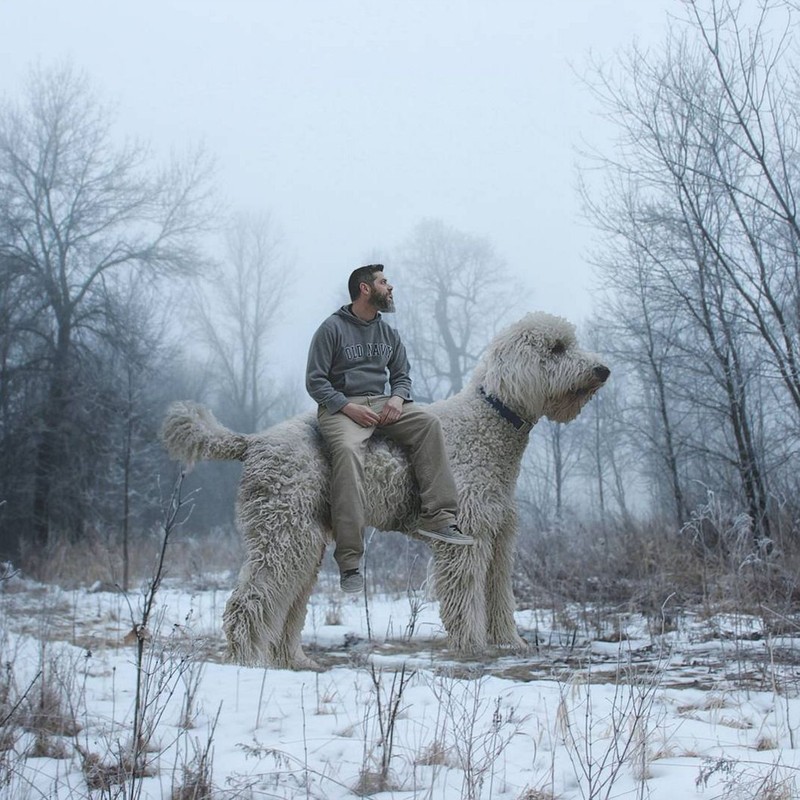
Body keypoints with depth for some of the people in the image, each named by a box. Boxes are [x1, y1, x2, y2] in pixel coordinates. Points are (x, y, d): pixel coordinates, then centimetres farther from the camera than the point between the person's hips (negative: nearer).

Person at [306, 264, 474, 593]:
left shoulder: (389, 333, 18)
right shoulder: (332, 328, -1)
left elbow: (401, 376, 21)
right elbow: (315, 381, -4)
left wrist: (397, 398, -3)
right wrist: (349, 407, -16)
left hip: (382, 404, 6)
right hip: (341, 406, -6)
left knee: (428, 423, -21)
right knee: (347, 450, -36)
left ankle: (438, 518, -25)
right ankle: (349, 562, -40)